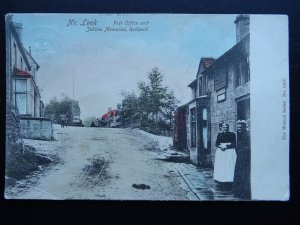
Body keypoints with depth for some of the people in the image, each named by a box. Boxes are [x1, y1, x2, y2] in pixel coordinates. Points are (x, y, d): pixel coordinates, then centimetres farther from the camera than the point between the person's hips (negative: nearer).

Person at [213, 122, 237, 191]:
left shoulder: (232, 134, 3)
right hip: (220, 153, 4)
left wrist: (226, 147, -16)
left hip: (229, 152, -3)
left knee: (228, 168, -8)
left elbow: (234, 144, -4)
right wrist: (220, 146, -13)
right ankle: (221, 184, 3)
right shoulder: (219, 134, 14)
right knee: (220, 167, -1)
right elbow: (216, 143, 8)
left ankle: (228, 185, -8)